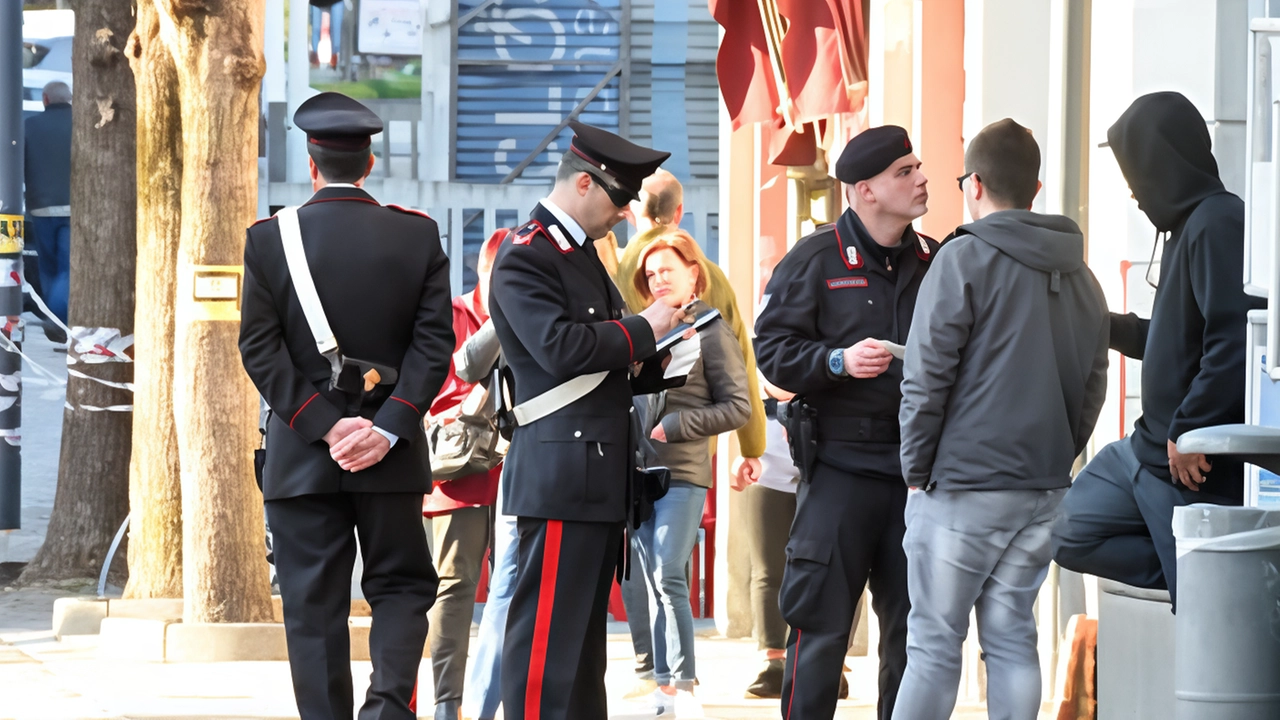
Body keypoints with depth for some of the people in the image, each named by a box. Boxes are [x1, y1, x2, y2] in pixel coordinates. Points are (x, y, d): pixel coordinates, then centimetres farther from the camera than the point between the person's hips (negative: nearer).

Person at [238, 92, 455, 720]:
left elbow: (261, 347, -7)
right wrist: (388, 427, -9)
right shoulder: (419, 236, 1)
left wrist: (324, 425, -9)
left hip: (300, 457, -1)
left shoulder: (269, 239, -2)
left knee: (314, 607, 4)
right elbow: (433, 340, -5)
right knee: (401, 585, 11)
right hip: (390, 456, 1)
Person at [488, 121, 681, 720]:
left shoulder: (583, 255, 21)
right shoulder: (525, 259, -10)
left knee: (585, 632, 13)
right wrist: (643, 330, -12)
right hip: (561, 475, -10)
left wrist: (652, 367, 8)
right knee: (548, 632, -10)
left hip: (600, 474, 10)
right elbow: (560, 347, -23)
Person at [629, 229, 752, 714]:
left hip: (682, 473, -5)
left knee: (669, 578, -12)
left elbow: (738, 407, -4)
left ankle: (683, 687, -7)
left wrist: (673, 427, -10)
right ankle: (664, 687, 11)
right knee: (654, 583, 7)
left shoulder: (711, 331, -2)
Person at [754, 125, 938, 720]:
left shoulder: (934, 262, 11)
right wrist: (838, 362, -17)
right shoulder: (815, 260, -2)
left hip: (917, 464, 5)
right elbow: (772, 347, -4)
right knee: (821, 622, -5)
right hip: (842, 464, -4)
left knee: (912, 622, 8)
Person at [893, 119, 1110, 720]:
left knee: (934, 646, -3)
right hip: (1044, 490, 6)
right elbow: (1093, 385, 16)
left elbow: (926, 378, -10)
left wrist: (917, 469, -1)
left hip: (962, 489, -6)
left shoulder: (964, 260, -9)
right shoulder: (1079, 276, 11)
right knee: (1012, 640, 10)